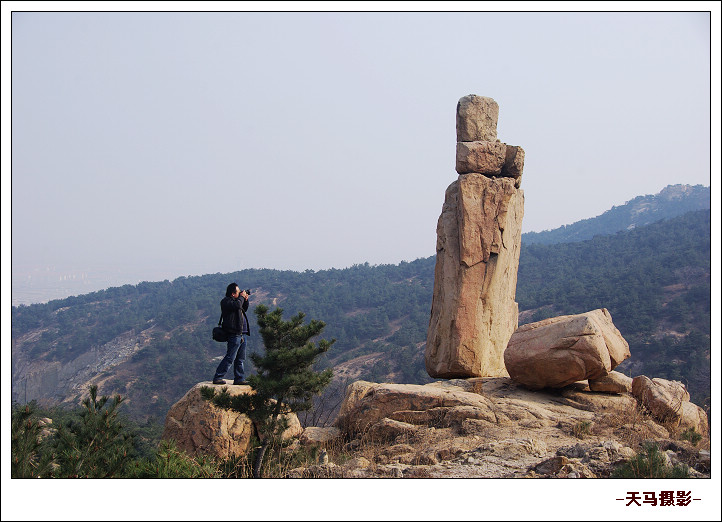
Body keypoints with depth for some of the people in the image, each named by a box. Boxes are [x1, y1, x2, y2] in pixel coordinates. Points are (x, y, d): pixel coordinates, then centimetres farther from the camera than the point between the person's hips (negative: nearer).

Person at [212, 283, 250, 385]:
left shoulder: (236, 300, 20)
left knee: (240, 359, 11)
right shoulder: (226, 301, -8)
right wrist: (241, 297, -8)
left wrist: (245, 300, 17)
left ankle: (239, 379, 16)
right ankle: (217, 378, -8)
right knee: (230, 358, -11)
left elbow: (244, 309, 35)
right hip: (234, 334, -10)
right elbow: (237, 305, -26)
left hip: (241, 334, 10)